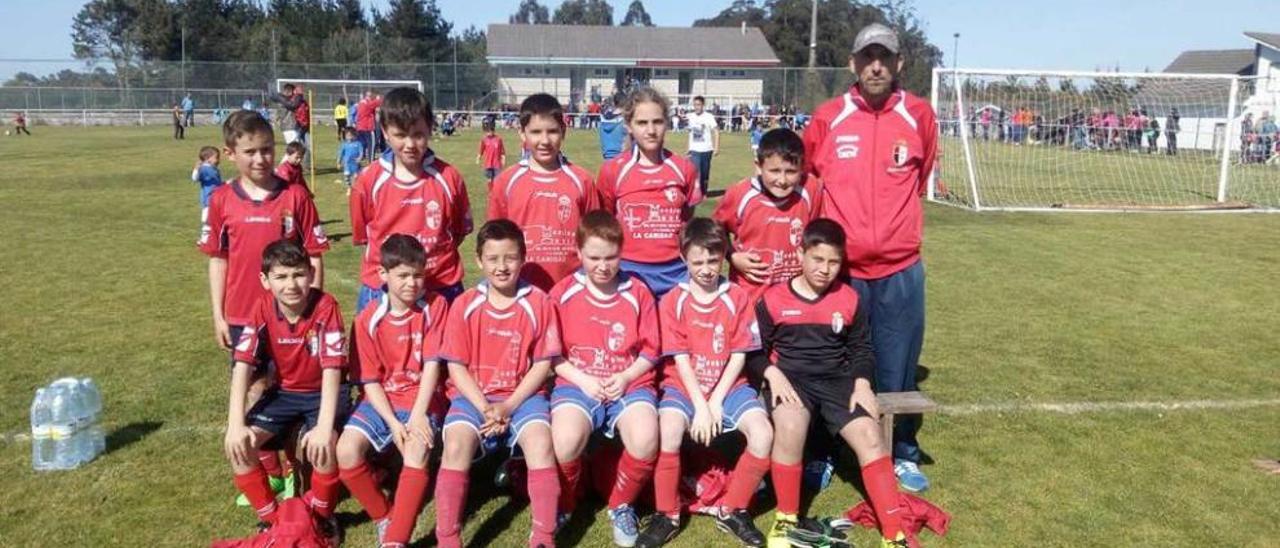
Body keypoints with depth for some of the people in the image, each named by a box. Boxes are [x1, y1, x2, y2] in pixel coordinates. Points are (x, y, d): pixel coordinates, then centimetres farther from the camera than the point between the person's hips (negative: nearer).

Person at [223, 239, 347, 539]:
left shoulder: (326, 306, -24)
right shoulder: (262, 309, -14)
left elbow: (332, 369, -28)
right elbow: (242, 365, -18)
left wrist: (324, 426, -39)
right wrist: (236, 424, -29)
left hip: (322, 392, -4)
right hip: (283, 391, 4)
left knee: (322, 444, -32)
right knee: (237, 444, -17)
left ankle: (322, 515, -4)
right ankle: (270, 517, 3)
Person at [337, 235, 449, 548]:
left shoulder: (435, 306, -4)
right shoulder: (368, 320, -1)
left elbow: (432, 364, -9)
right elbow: (370, 380, -2)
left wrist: (417, 415, -19)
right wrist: (393, 423, -15)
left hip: (422, 399, -2)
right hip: (382, 400, 2)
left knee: (417, 450, -30)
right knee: (347, 450, -21)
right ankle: (383, 518, 1)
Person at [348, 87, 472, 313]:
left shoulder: (448, 177, -4)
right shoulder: (368, 180, -4)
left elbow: (461, 229, 8)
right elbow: (362, 235, 7)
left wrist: (435, 256, 0)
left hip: (441, 290, 0)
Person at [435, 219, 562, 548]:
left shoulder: (539, 302, -3)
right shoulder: (464, 305, -1)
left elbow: (543, 363, -2)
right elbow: (456, 366, -1)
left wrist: (509, 405, -13)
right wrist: (484, 407, -14)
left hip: (523, 395, -1)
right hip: (473, 395, 1)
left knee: (540, 442, -28)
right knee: (456, 444, -26)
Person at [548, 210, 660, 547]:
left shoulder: (637, 292, 2)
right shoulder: (563, 293, 1)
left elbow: (650, 350, 7)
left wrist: (625, 377, -9)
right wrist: (581, 379, -10)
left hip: (629, 383, 1)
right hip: (577, 383, 0)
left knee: (645, 440, -30)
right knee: (565, 440, -32)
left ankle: (622, 506, 3)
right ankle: (562, 506, 4)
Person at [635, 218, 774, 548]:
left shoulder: (738, 298, 2)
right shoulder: (672, 302, -1)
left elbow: (738, 356, -2)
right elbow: (680, 359, -7)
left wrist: (716, 401, -12)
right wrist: (700, 405, -16)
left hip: (728, 386, 2)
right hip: (684, 386, -1)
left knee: (763, 433, -24)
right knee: (669, 429, -32)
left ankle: (732, 511, -3)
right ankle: (667, 515, -10)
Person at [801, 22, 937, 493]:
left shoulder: (919, 116, 0)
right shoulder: (827, 118, -2)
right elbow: (806, 175, 13)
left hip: (900, 270, 1)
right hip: (839, 268, 0)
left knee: (897, 370, 9)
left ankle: (904, 457, 26)